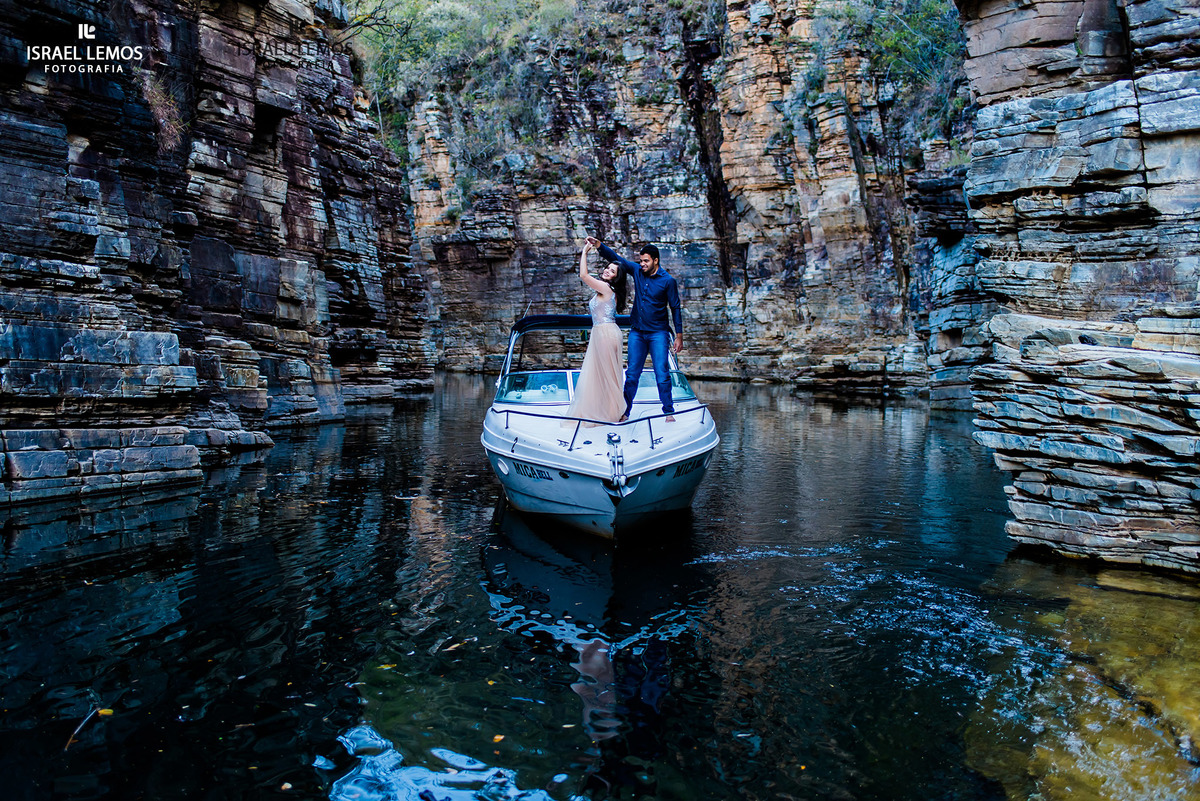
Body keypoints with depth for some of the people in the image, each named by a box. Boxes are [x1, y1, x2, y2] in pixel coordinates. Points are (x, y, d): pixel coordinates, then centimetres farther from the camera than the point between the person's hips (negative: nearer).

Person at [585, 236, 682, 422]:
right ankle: (625, 411, 12)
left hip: (658, 333, -4)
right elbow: (615, 258, 4)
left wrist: (679, 336, -4)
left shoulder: (667, 281, -7)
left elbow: (675, 308, -3)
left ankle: (669, 412, 4)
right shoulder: (637, 271, 4)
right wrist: (598, 245, -13)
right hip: (637, 332, 4)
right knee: (632, 374, 6)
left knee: (662, 374, -6)